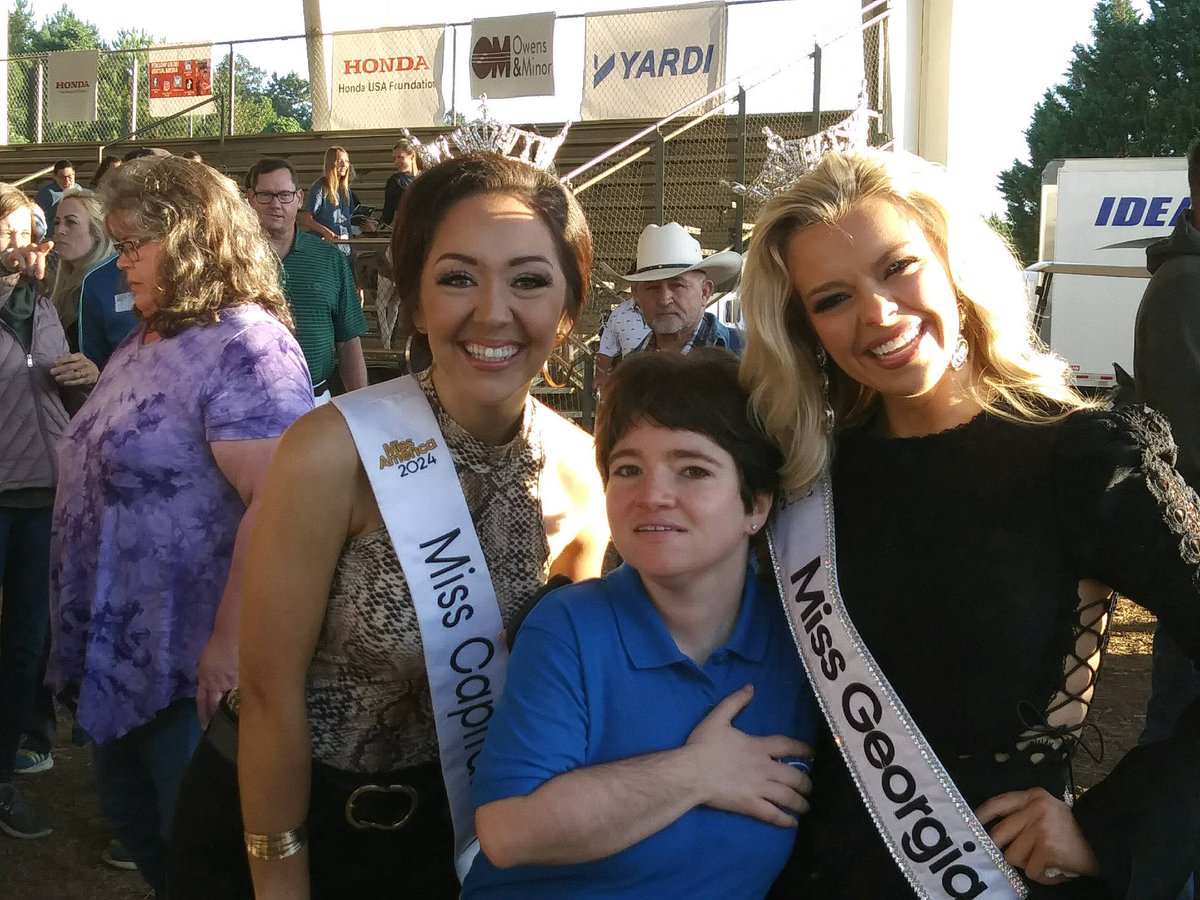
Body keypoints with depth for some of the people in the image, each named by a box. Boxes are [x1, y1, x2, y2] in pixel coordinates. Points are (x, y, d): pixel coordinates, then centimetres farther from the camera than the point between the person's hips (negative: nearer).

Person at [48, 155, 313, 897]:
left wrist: (231, 642, -29)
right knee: (136, 830, 22)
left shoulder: (245, 345, -19)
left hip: (190, 670, -10)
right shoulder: (146, 343, 12)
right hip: (115, 655, 10)